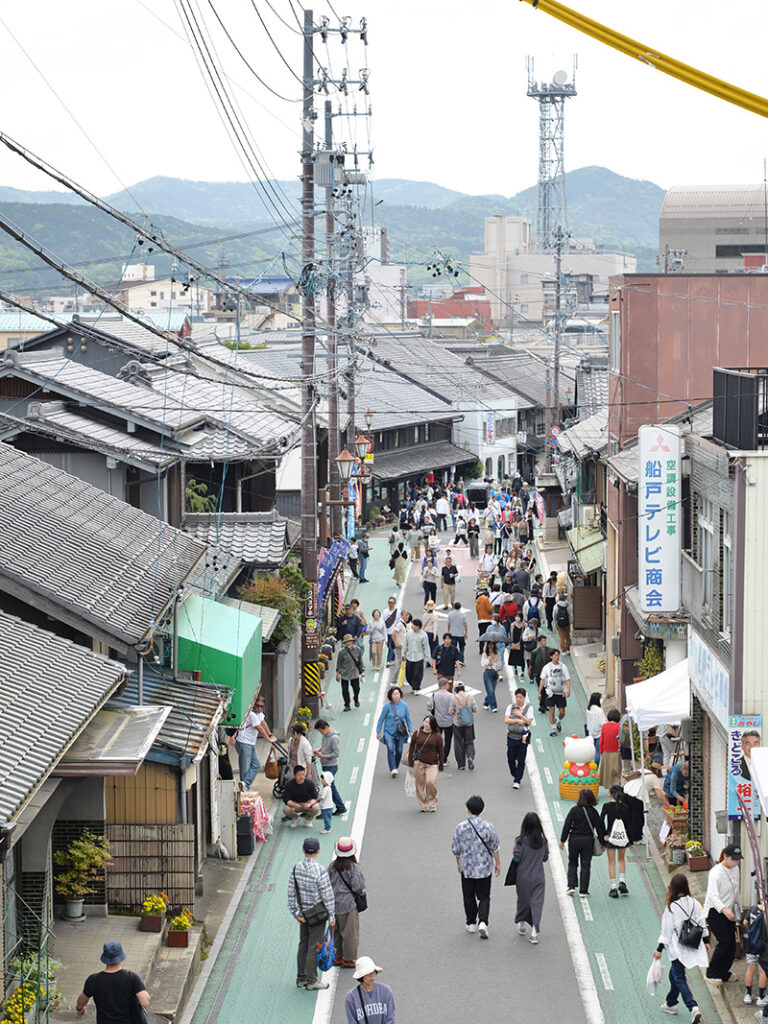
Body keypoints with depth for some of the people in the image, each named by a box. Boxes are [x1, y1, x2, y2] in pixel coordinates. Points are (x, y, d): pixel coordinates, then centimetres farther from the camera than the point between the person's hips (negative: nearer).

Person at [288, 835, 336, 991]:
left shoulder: (296, 868, -4)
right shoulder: (320, 871, -23)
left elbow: (291, 893, 4)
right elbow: (328, 896, -17)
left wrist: (295, 912, 14)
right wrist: (332, 916, -6)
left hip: (303, 913, 6)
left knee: (303, 944, 15)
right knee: (314, 946, 3)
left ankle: (301, 978, 23)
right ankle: (311, 981, 9)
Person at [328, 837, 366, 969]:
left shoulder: (333, 866, -2)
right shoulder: (354, 867, -18)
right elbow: (358, 887, -18)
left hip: (334, 904, 5)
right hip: (348, 904, -5)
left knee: (336, 931, 18)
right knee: (350, 932, 6)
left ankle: (337, 957, 26)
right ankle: (348, 959, 12)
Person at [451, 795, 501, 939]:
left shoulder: (460, 827, -11)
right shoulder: (488, 826, -10)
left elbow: (455, 849, -2)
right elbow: (494, 847, -3)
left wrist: (458, 863, 15)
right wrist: (497, 863, 10)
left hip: (466, 868, 0)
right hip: (484, 868, 0)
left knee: (469, 897, 16)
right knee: (484, 897, 8)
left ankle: (471, 923, 23)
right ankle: (483, 922, -10)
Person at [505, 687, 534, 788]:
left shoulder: (528, 708, -2)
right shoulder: (511, 707, 2)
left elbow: (529, 722, -8)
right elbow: (506, 720, -9)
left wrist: (520, 715, -14)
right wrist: (518, 720, -18)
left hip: (523, 737, -2)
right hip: (511, 736, 2)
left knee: (521, 760, -1)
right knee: (511, 758, 8)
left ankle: (517, 780, 8)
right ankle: (514, 775, 33)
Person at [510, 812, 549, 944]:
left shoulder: (521, 841, -16)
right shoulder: (543, 841, -7)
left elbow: (516, 858, -16)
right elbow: (545, 858, 1)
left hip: (523, 877, -1)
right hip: (538, 878, 1)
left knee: (523, 900, 18)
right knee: (537, 903, 2)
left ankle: (522, 925, 34)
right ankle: (535, 932, -6)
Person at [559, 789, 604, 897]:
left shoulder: (574, 810, -9)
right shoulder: (593, 812, -4)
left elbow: (567, 826, -8)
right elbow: (599, 828, 0)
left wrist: (562, 840, 0)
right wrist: (602, 843, 8)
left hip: (574, 840, -1)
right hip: (588, 840, 1)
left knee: (572, 863, 15)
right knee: (585, 866, 6)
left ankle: (571, 886, 2)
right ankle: (583, 891, 5)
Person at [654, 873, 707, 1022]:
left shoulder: (671, 907, -16)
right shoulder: (694, 903, -2)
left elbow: (666, 930, -12)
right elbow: (702, 924, 6)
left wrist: (659, 949, -4)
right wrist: (705, 941, 19)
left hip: (677, 947, -6)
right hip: (692, 947, 6)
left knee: (679, 978, -1)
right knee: (674, 974, 23)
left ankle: (693, 1007, -17)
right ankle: (671, 1003, 35)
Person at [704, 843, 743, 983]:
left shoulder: (735, 869, 5)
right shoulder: (716, 872, -22)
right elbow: (713, 895, -33)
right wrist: (724, 910, -46)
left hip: (728, 912, 8)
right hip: (715, 912, -8)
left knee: (732, 944, 3)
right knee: (724, 942, -16)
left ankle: (723, 973, 19)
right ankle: (712, 974, -4)